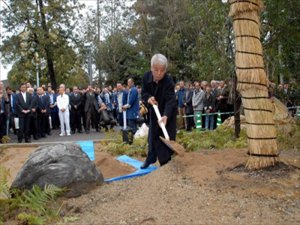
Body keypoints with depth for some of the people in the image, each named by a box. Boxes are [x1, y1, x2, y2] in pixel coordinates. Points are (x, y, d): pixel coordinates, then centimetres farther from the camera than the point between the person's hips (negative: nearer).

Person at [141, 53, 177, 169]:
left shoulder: (168, 82, -30)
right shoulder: (146, 77, -16)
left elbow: (170, 101, -37)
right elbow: (143, 93, -3)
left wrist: (165, 116, -53)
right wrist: (148, 98, -26)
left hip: (168, 112, -4)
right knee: (152, 135, 15)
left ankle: (166, 162, 7)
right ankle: (150, 158, 32)